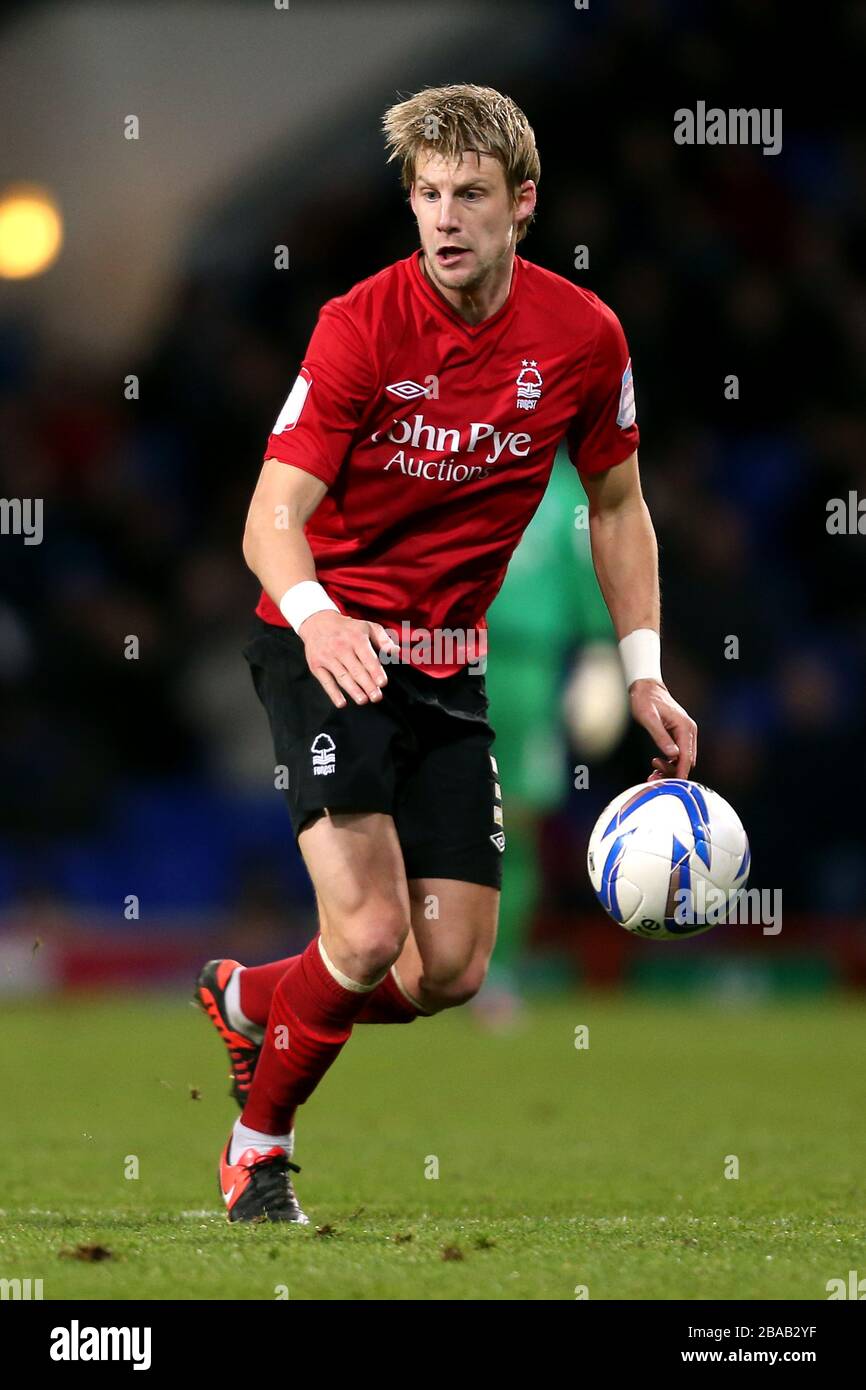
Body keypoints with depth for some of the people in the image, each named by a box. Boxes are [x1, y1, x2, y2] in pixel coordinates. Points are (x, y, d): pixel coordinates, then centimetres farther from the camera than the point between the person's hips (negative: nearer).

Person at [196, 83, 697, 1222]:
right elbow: (274, 515, -20)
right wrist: (315, 613, -41)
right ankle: (260, 1151, 5)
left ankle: (248, 1000, 29)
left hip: (448, 661, 5)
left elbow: (616, 506, 12)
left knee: (450, 972, 0)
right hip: (330, 647, -5)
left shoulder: (586, 336, -4)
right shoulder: (362, 326, -16)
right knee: (370, 935, -20)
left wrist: (645, 676, 6)